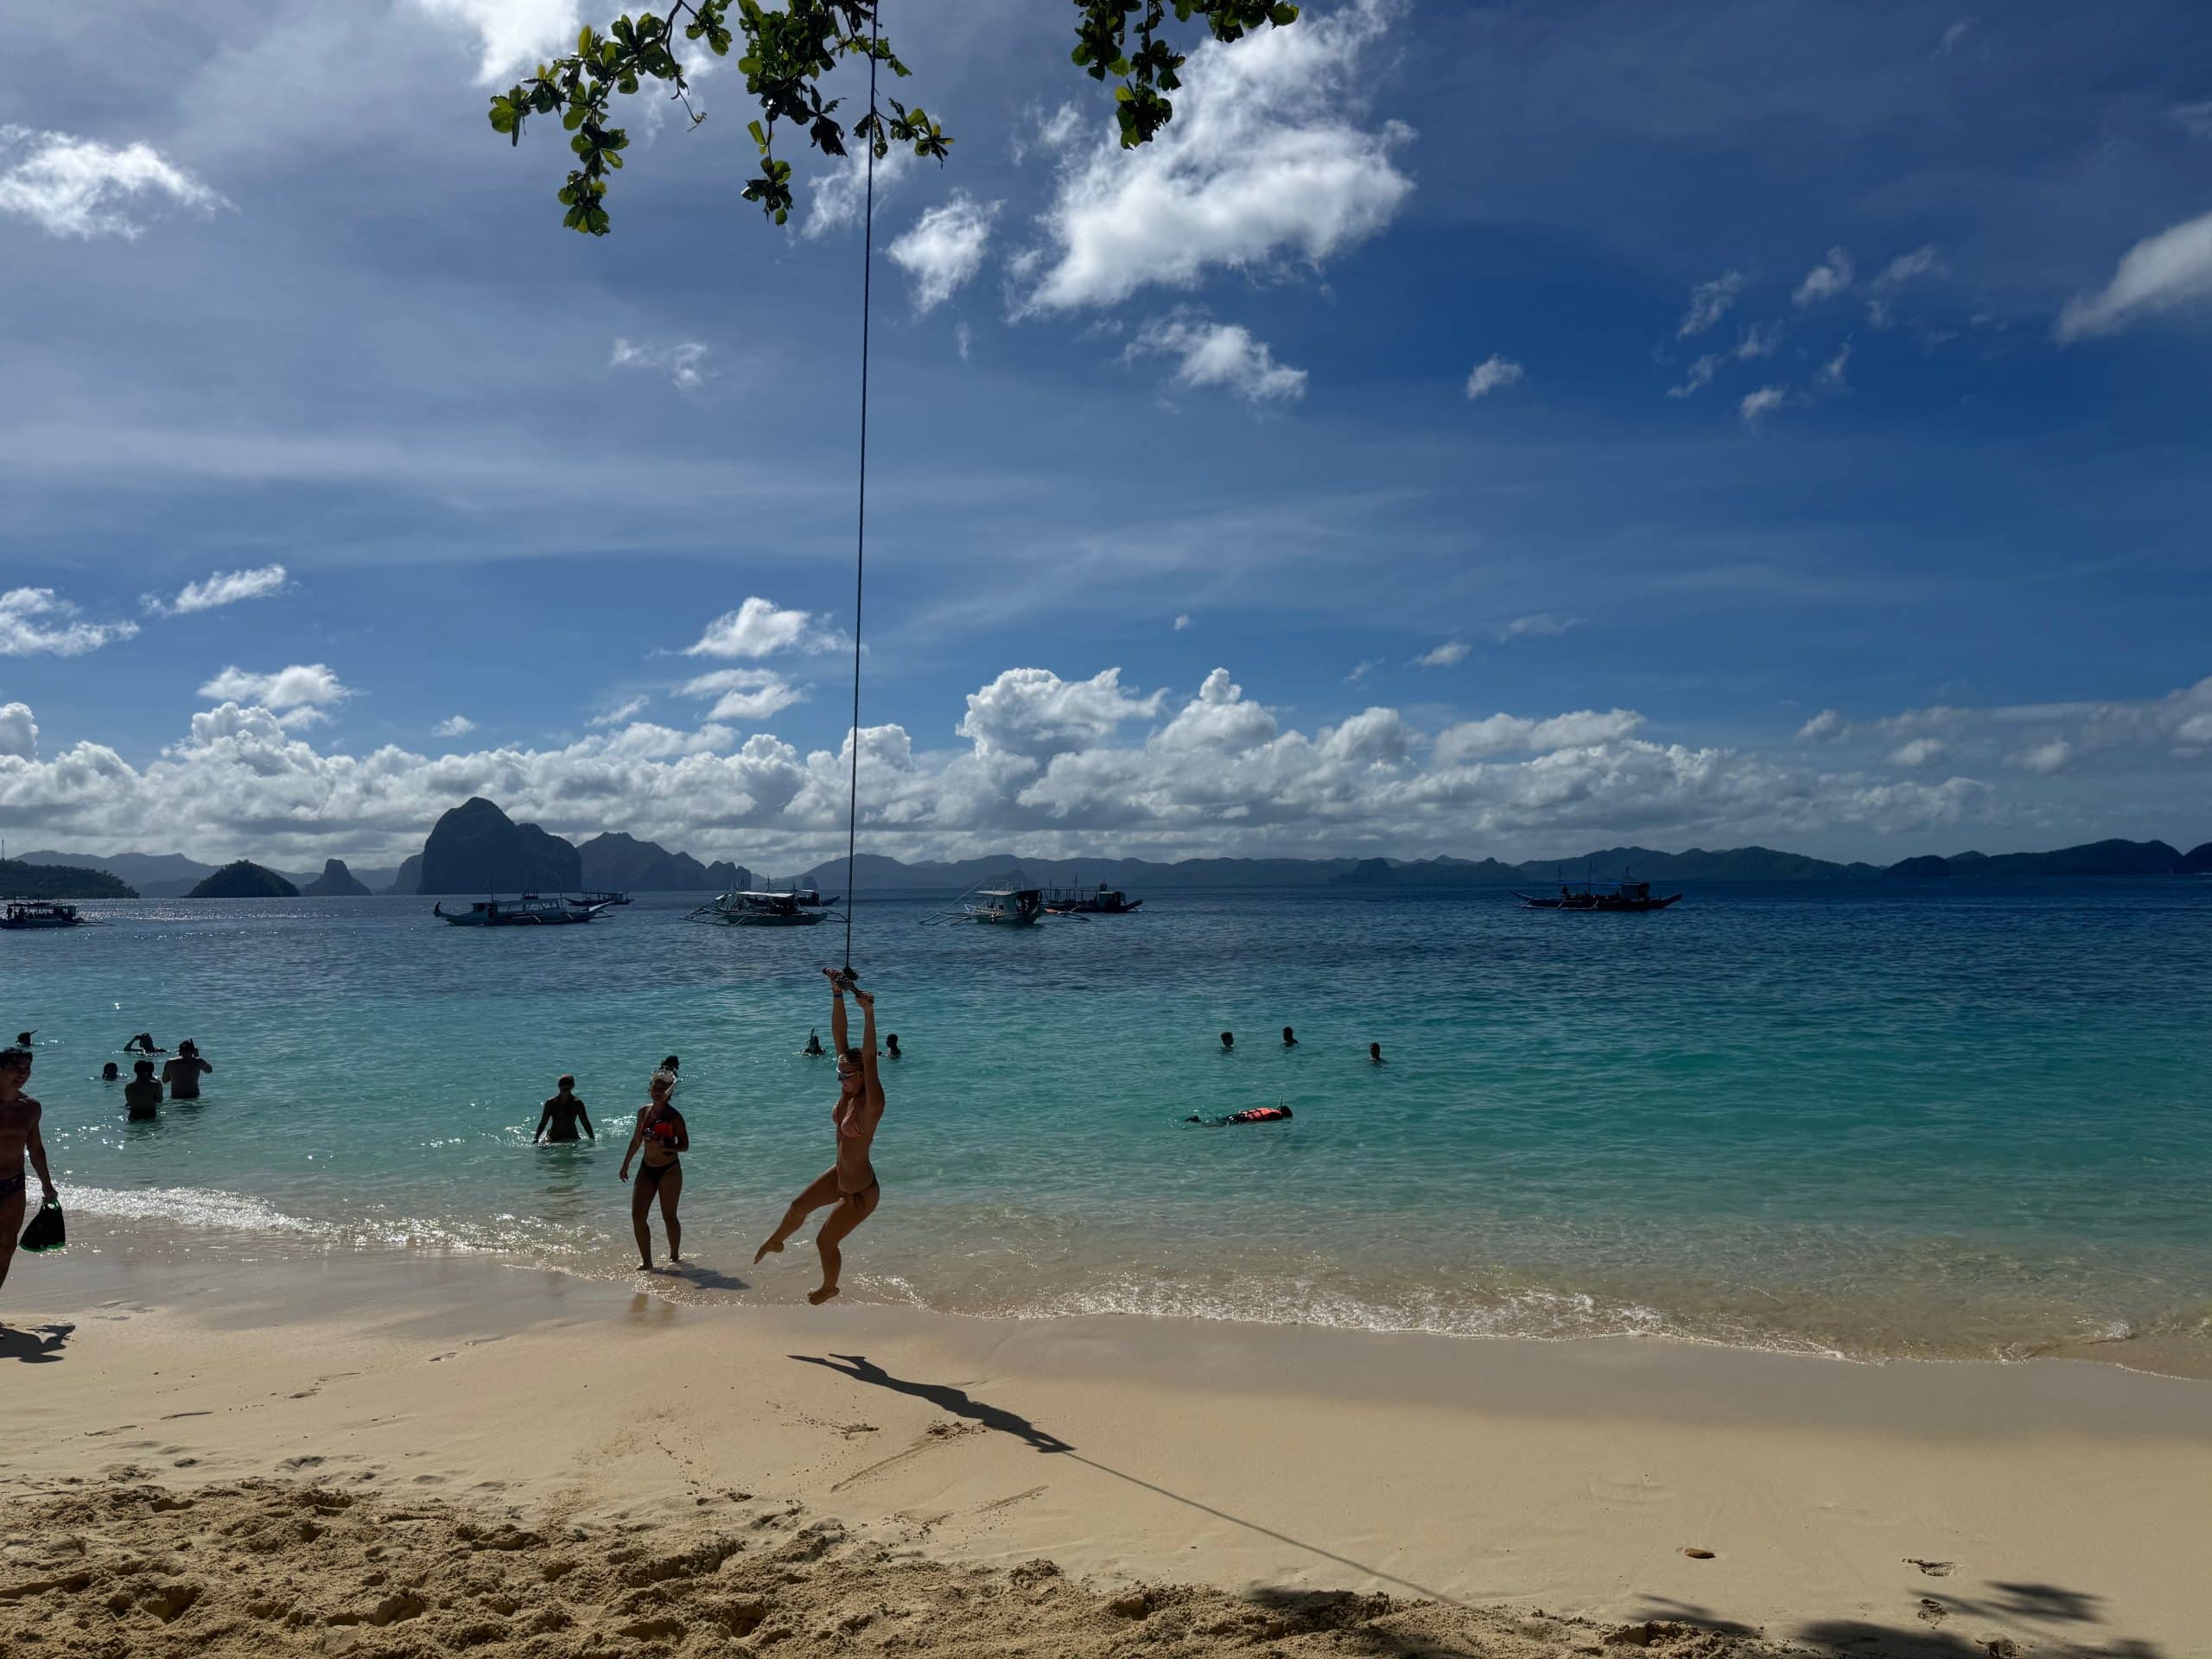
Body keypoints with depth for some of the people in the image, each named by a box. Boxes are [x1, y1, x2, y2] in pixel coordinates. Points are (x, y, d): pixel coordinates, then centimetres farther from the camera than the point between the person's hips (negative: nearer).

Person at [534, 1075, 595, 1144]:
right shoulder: (551, 1102, -2)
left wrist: (592, 1139, -5)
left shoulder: (577, 1103, -5)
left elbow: (585, 1123, -1)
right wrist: (535, 1139, -6)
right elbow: (543, 1123, 2)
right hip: (553, 1137, 0)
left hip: (571, 1138, 0)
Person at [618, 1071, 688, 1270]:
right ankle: (646, 1261, 3)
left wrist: (664, 1147, -27)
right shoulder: (643, 1111, 6)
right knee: (637, 1215, -3)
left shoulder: (674, 1116, -10)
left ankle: (674, 1256, 19)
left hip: (669, 1170, -5)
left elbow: (685, 1145, -11)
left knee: (669, 1216, 1)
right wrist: (626, 1164, 21)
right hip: (647, 1169, 5)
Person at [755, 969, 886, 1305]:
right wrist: (837, 994, -20)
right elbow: (840, 1037, -13)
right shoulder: (847, 1091, -9)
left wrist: (868, 1012, -53)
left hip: (861, 1192, -7)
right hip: (840, 1175, 7)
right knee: (798, 1207, 23)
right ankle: (776, 1241, 55)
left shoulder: (871, 1102, -28)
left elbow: (869, 1058, -43)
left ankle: (829, 1288, 39)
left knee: (825, 1241, 11)